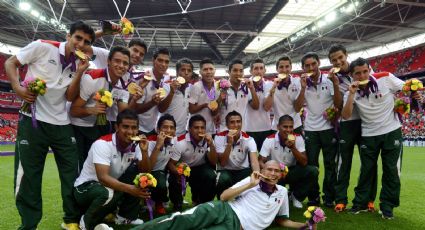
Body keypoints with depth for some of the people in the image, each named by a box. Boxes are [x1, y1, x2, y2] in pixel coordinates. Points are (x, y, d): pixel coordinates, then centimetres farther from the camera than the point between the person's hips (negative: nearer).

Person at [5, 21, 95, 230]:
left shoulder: (78, 64, 6)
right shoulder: (42, 47, -7)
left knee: (71, 173, 6)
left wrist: (79, 73, -11)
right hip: (33, 120, -4)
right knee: (28, 176, 3)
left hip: (61, 124, 4)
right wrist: (18, 88, -15)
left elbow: (70, 97, 0)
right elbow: (10, 63, 0)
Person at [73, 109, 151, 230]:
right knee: (108, 194, -38)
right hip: (86, 186, -6)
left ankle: (125, 216, 3)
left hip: (113, 185, 7)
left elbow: (145, 172, -7)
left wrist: (144, 151, -24)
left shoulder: (135, 145, -6)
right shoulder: (103, 144, -25)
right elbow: (103, 177, -35)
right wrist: (129, 189, -47)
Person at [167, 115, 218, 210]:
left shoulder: (208, 140, -15)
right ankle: (177, 205, 0)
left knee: (211, 176, -29)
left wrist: (211, 145, -32)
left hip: (200, 168, 2)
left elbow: (213, 162, -17)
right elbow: (171, 163, -18)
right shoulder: (181, 142, -22)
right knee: (174, 180, -32)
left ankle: (202, 203, -1)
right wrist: (178, 173, -40)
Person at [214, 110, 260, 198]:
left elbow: (254, 161, -26)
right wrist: (229, 143, -31)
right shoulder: (219, 137, -14)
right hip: (225, 171, -1)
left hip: (243, 171, 2)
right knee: (224, 179, -34)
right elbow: (222, 163, -19)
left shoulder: (249, 139, -12)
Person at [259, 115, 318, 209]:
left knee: (313, 171, -24)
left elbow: (304, 163, -16)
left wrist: (293, 148, -31)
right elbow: (261, 162, -16)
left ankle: (296, 196, 2)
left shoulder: (298, 138, -12)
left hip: (292, 171, 2)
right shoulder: (269, 140, -16)